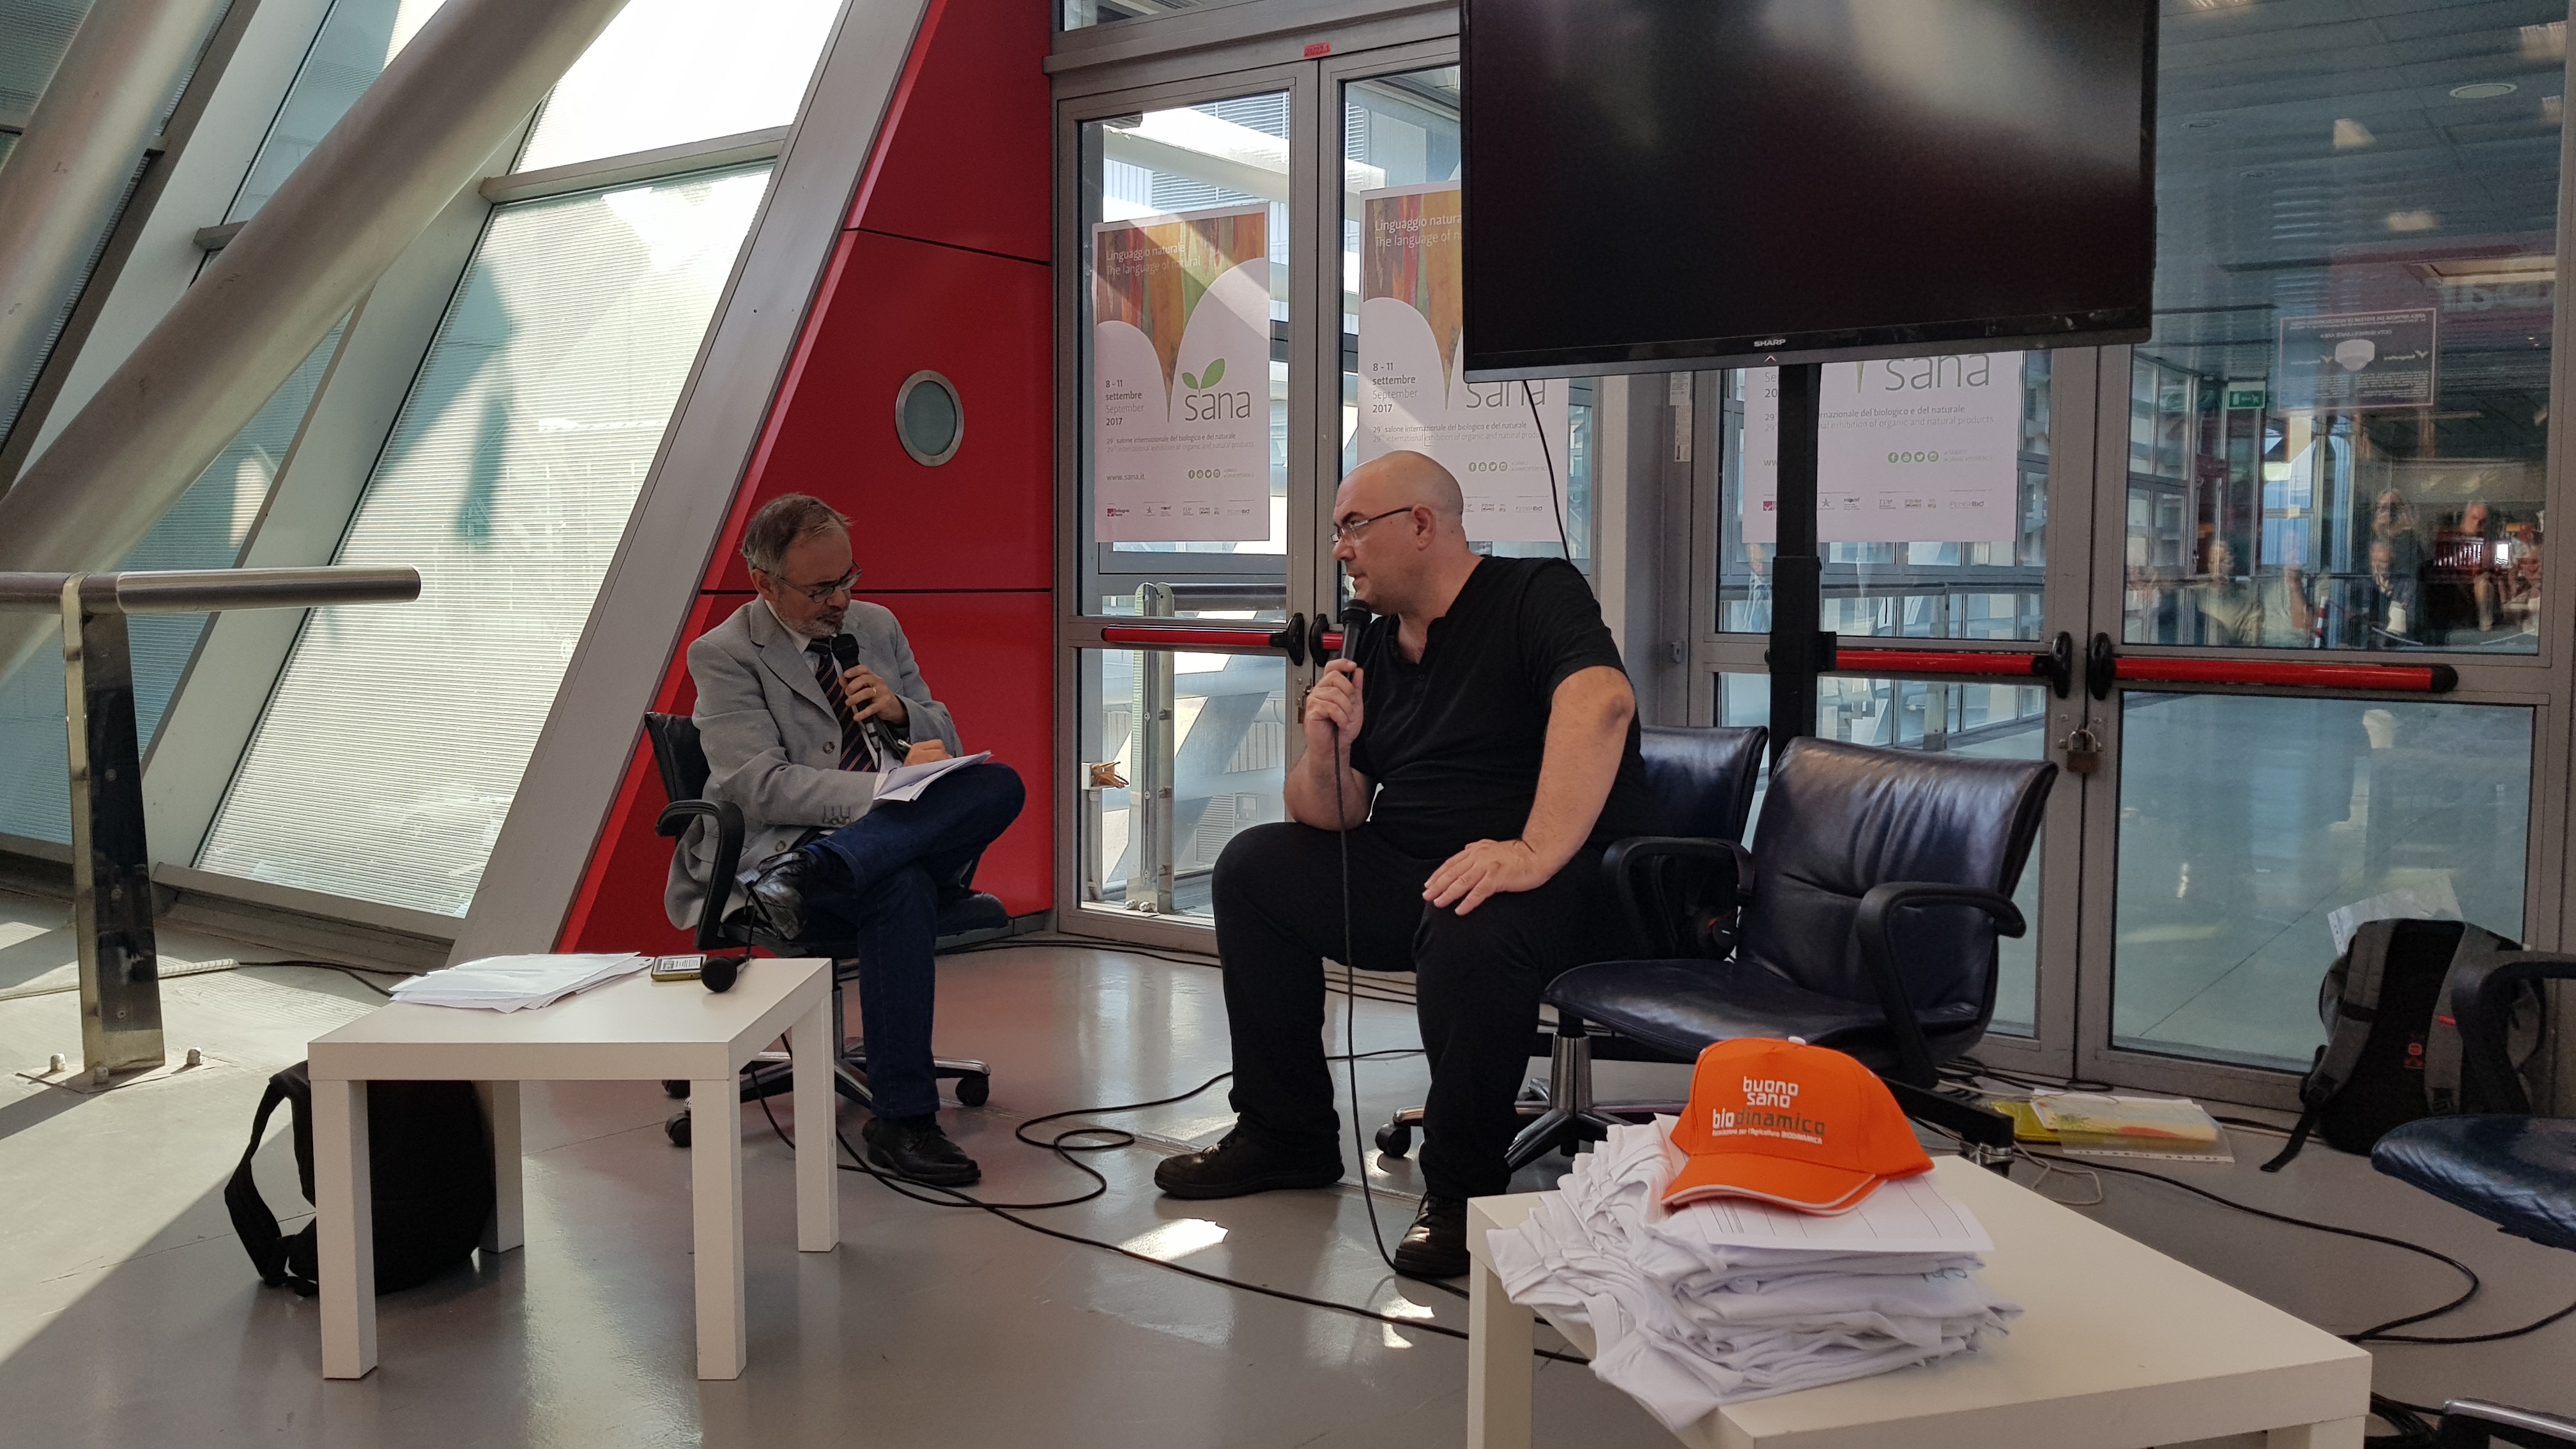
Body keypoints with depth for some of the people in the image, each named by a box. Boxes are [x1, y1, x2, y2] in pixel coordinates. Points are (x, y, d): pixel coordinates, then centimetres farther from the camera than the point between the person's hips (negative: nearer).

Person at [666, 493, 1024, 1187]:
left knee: (999, 784, -26)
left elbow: (944, 739, 22)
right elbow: (763, 787, -13)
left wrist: (901, 711, -3)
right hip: (782, 845, -6)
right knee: (901, 890, -39)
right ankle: (901, 1120, -33)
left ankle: (808, 878, -38)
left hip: (906, 835, 6)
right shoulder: (724, 656, 0)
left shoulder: (876, 625, 18)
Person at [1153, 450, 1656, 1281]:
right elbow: (1328, 819, 12)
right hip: (1410, 872, 8)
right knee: (1255, 867, 2)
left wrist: (1534, 854, -41)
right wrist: (1327, 747, -11)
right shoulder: (1376, 647, 13)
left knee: (1471, 927, -38)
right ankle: (1285, 1135, 11)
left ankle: (1461, 1189, -14)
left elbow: (1601, 699, -31)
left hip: (1568, 879, -8)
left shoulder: (1534, 596, -9)